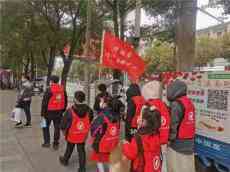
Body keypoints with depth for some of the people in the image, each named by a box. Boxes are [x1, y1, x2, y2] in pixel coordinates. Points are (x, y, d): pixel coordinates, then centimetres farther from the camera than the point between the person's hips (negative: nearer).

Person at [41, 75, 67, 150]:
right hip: (59, 112, 4)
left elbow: (44, 102, -11)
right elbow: (65, 101, 9)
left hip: (49, 112, -4)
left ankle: (47, 142, 17)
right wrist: (63, 110, 18)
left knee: (45, 126, 15)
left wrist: (43, 113, -5)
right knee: (57, 127, 11)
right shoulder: (62, 89, 2)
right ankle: (56, 144, 17)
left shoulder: (49, 90, -13)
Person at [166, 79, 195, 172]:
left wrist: (170, 138, -6)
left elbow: (173, 124, -18)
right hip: (189, 143, 8)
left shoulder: (176, 104, -17)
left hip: (178, 143, -8)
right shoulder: (189, 102, 6)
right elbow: (185, 122, 8)